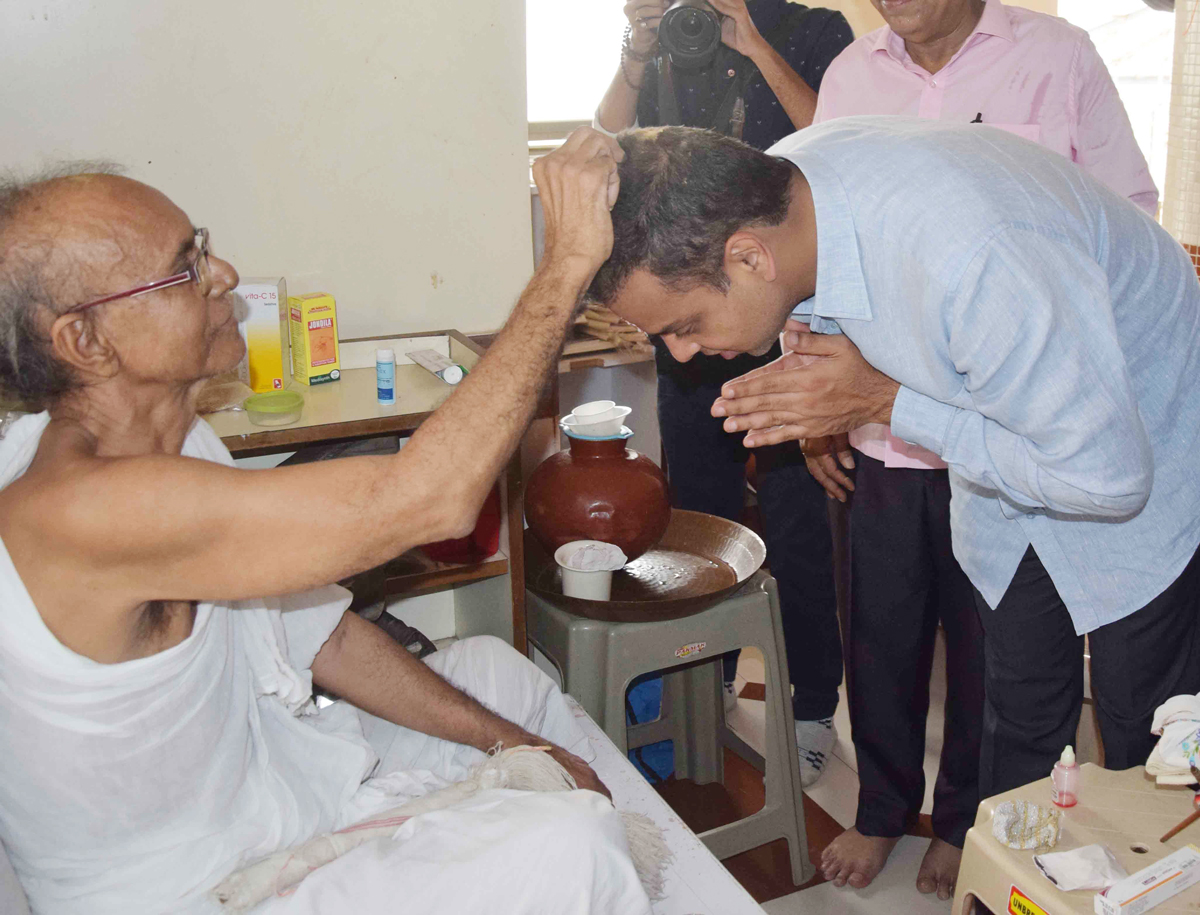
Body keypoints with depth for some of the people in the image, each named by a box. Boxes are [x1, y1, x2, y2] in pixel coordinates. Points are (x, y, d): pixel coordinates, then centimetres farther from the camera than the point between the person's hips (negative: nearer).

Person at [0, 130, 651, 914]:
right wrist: (570, 261, -31)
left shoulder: (182, 444, -2)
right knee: (570, 846, -21)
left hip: (260, 779, 9)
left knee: (494, 666, 17)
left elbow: (322, 634, 3)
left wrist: (512, 740, 3)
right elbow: (427, 498, -38)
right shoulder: (84, 513, -33)